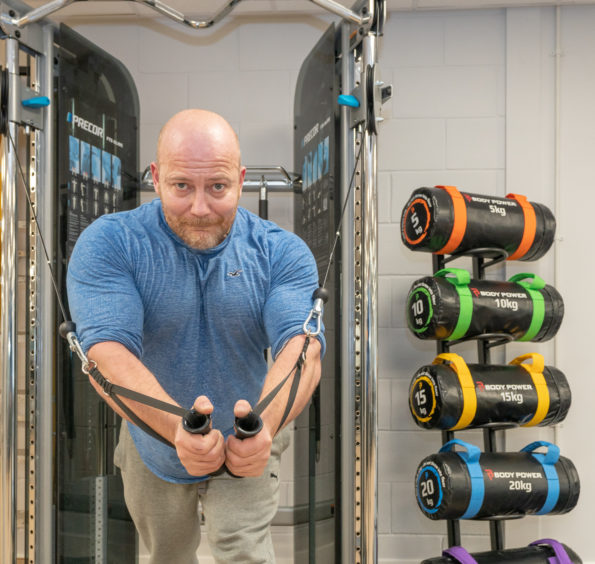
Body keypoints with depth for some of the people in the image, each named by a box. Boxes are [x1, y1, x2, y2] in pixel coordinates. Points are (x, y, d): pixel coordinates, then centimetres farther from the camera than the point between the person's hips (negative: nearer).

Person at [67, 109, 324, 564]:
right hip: (152, 454, 1)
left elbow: (303, 346, -32)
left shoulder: (282, 253, -16)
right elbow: (107, 351, -35)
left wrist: (265, 425, -54)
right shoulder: (108, 244, -21)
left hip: (248, 454, -1)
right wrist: (179, 429, -54)